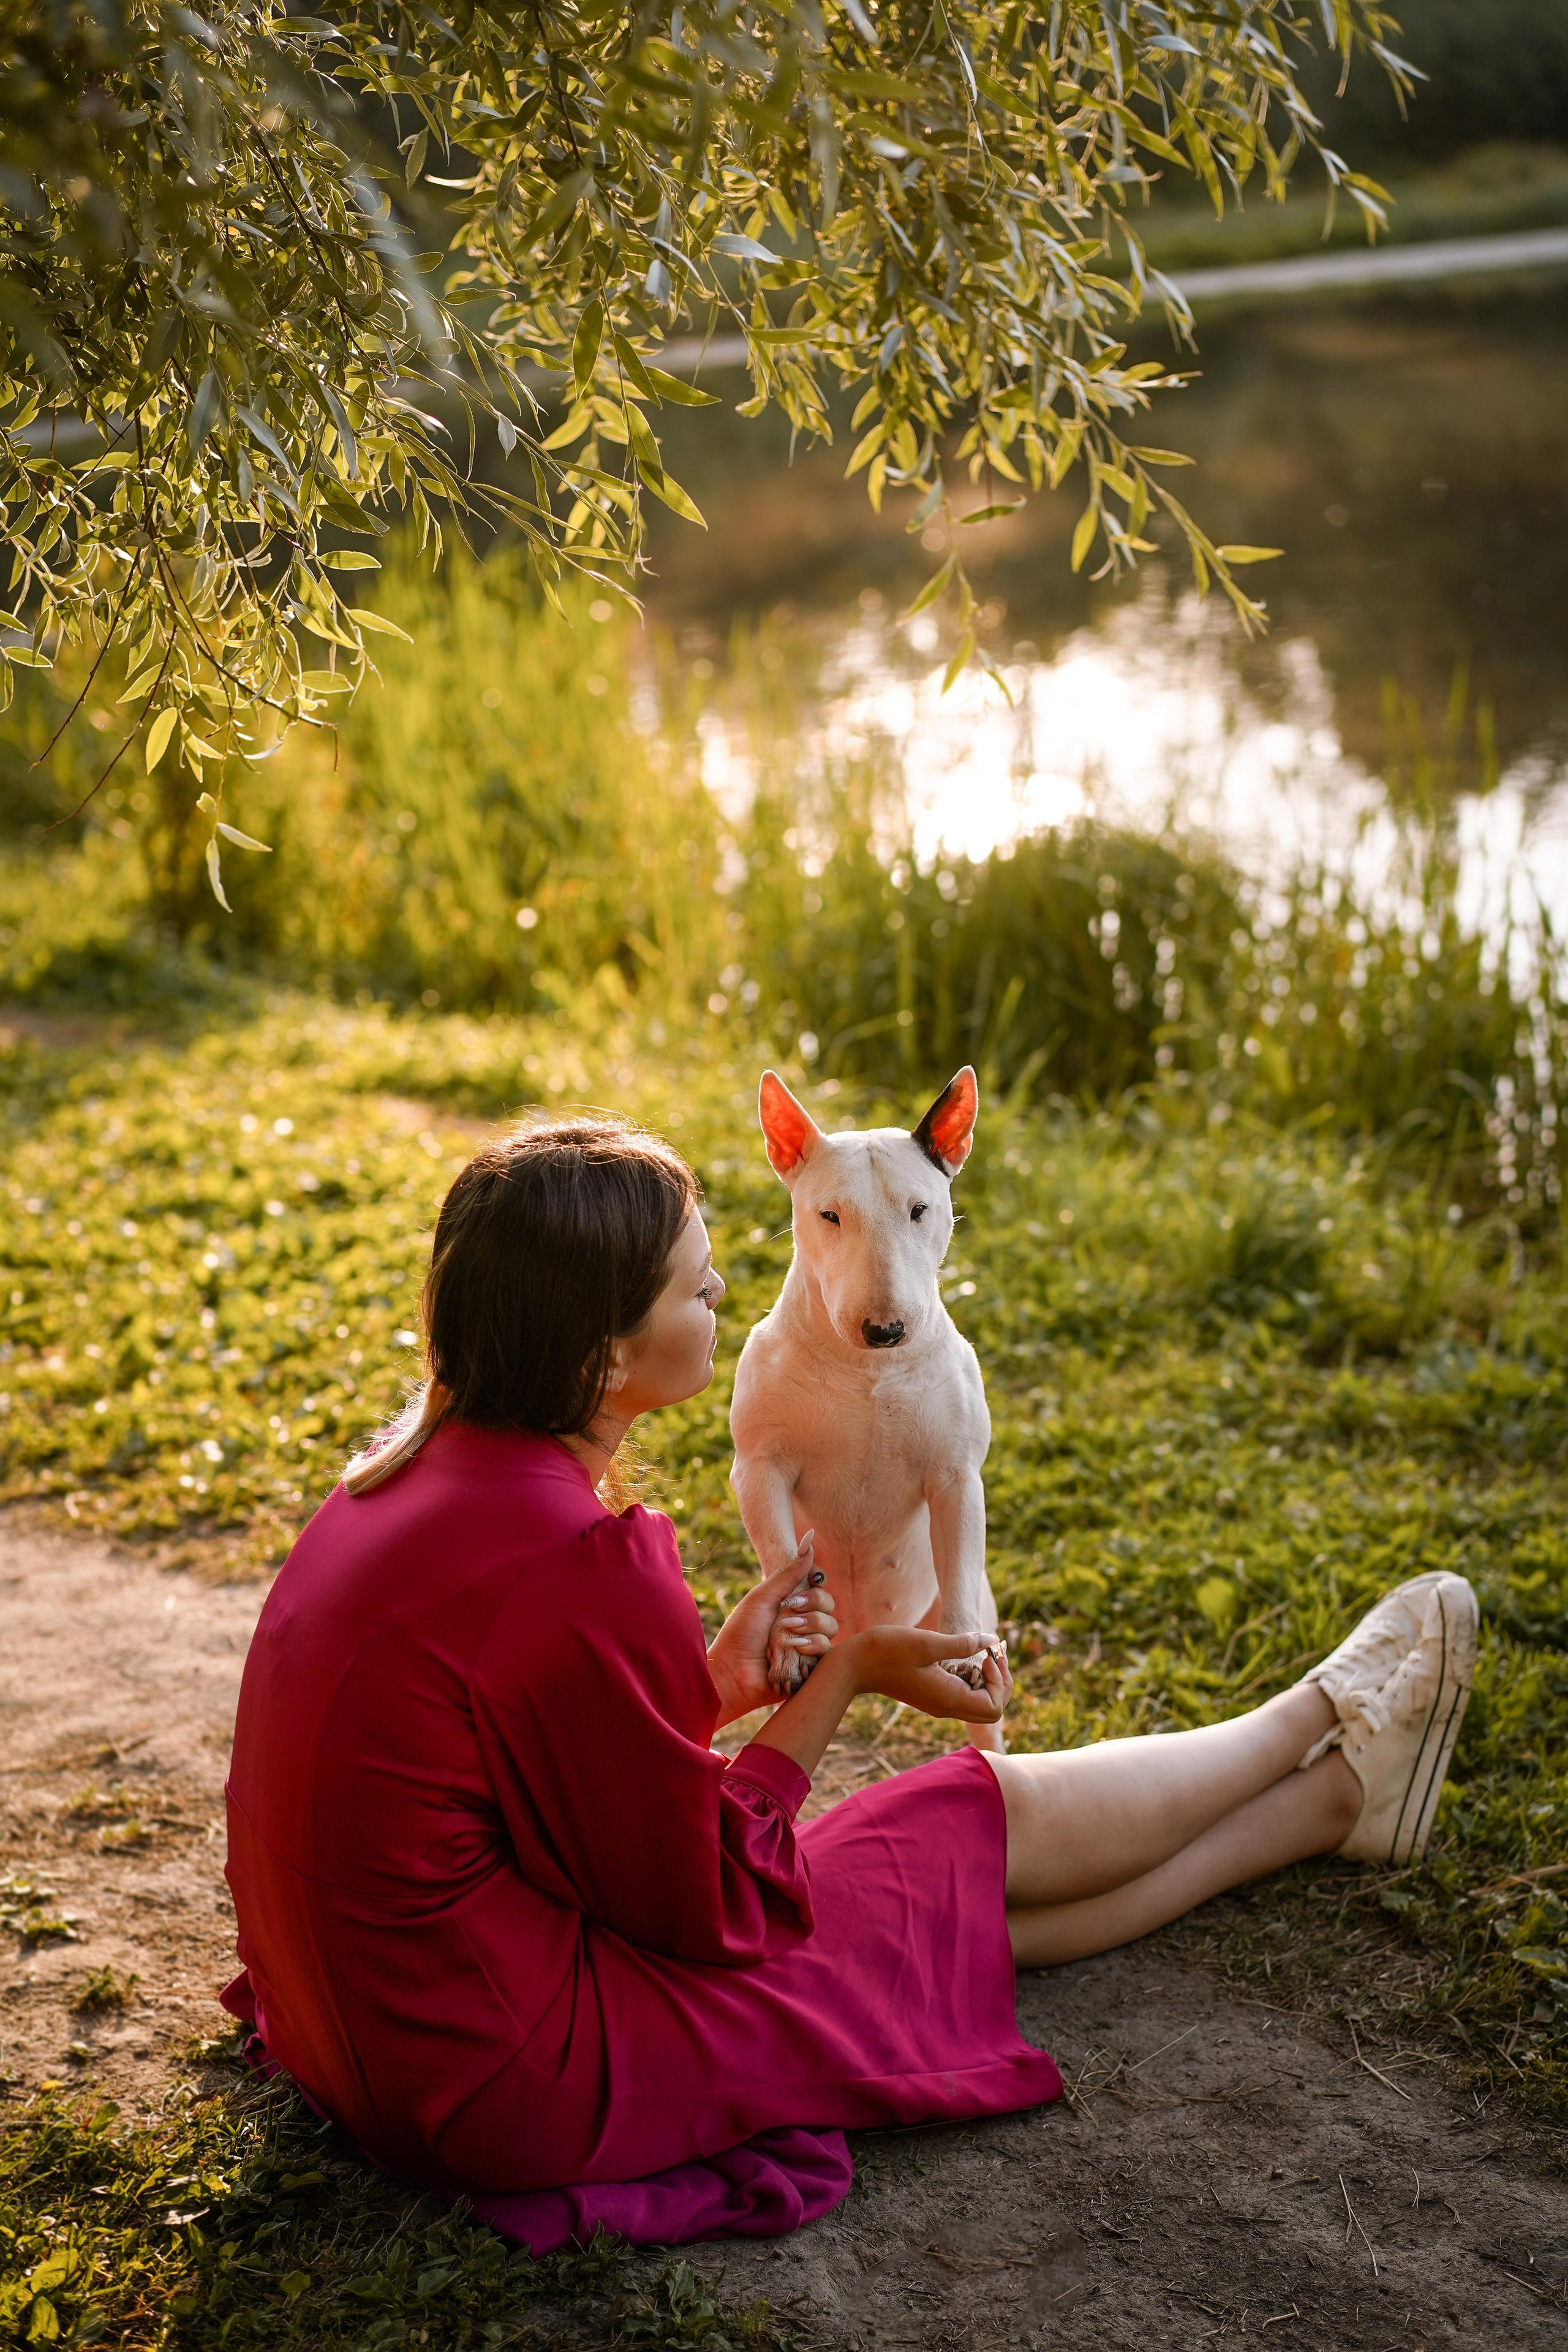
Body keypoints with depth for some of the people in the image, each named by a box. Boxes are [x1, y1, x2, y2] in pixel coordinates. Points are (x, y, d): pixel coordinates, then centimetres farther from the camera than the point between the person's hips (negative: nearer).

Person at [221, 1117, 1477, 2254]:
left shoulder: (415, 1477, 2)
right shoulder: (578, 1563, -29)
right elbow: (706, 1900, -16)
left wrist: (723, 1681, 1)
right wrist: (849, 1674, -6)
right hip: (510, 2092, -8)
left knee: (983, 1895, 17)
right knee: (994, 1823, 7)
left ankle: (1336, 1795, 34)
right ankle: (1330, 1726, 32)